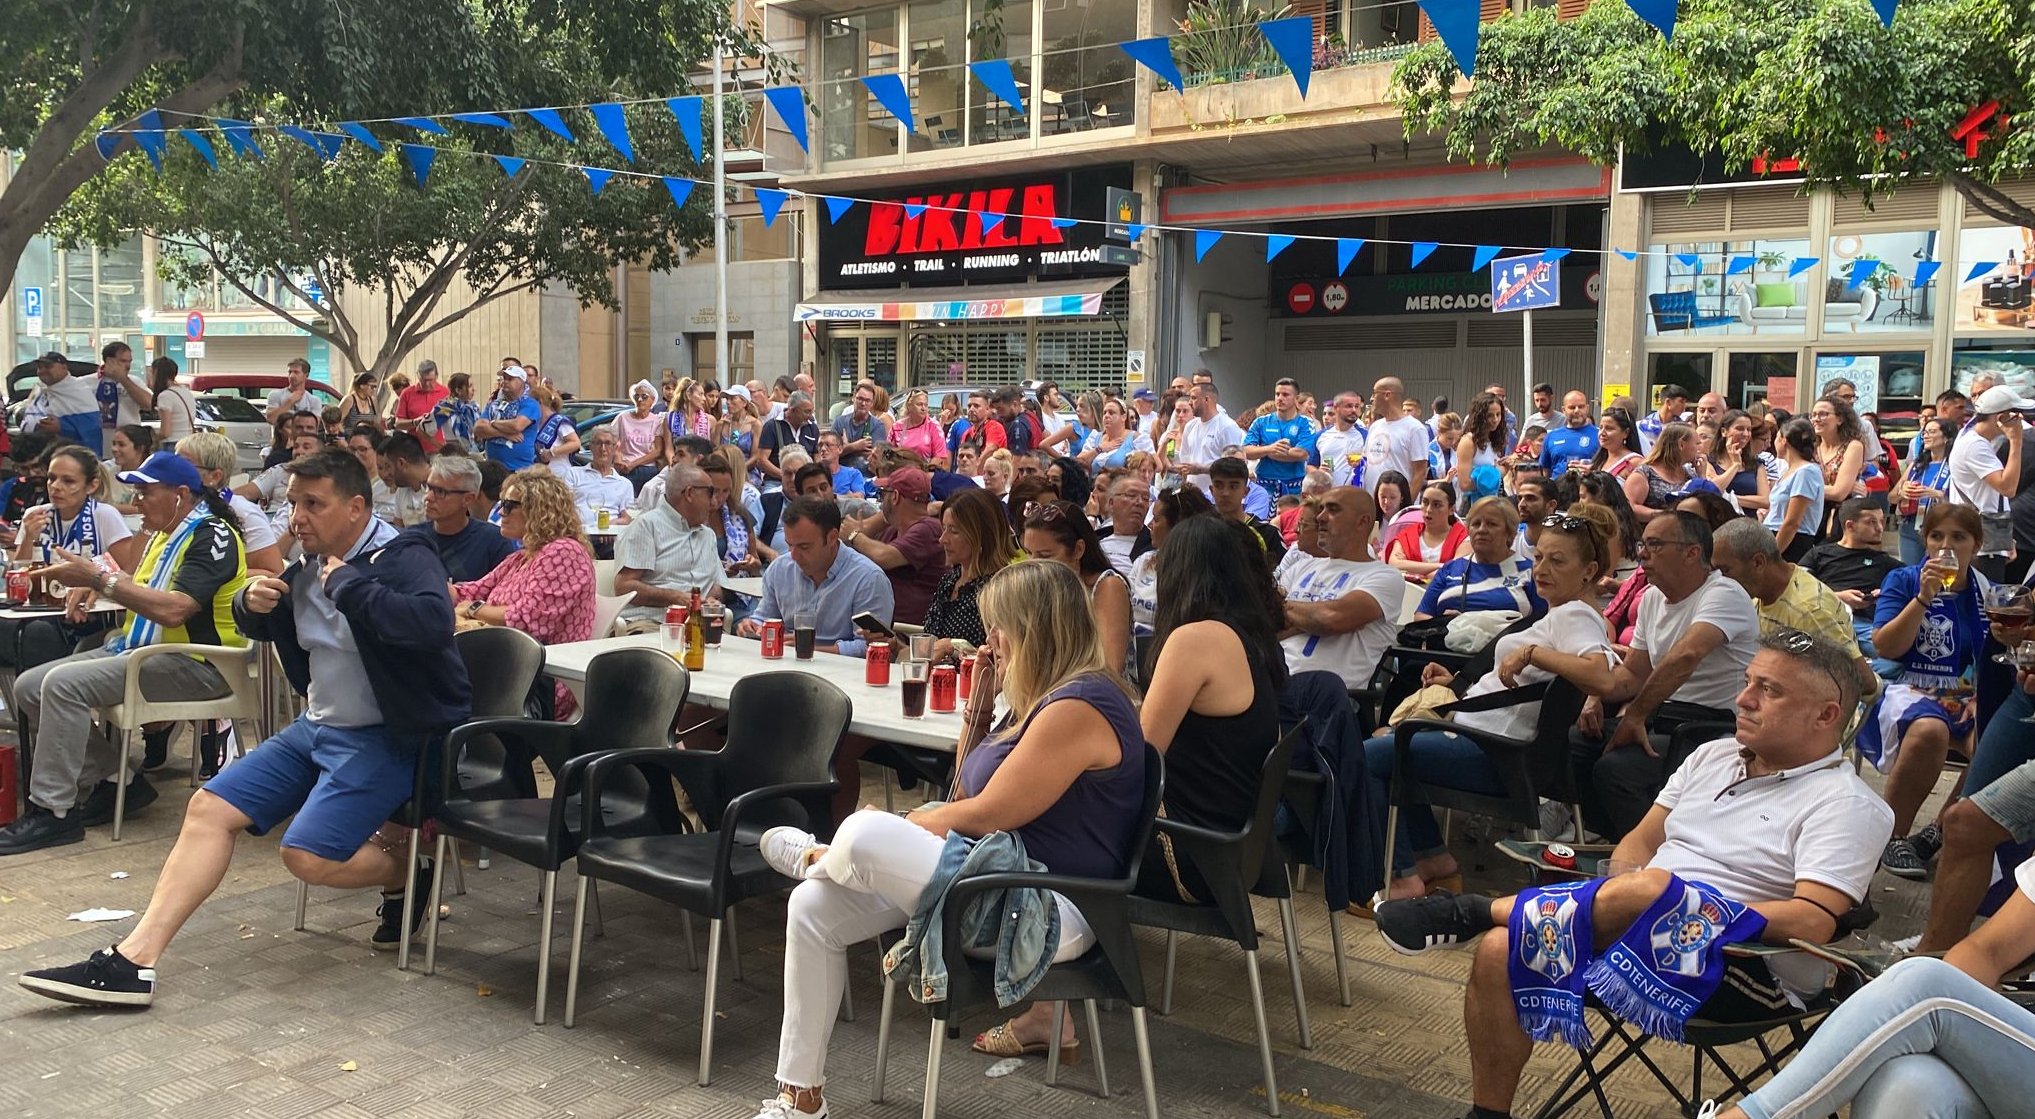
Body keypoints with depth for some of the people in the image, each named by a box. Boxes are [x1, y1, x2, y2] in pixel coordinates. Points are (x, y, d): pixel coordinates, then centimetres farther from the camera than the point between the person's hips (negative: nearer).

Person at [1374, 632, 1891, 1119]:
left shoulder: (1844, 803, -5)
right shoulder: (1713, 757, 18)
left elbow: (1813, 921, -18)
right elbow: (1640, 842, 19)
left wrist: (1697, 913, -20)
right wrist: (1614, 905, -3)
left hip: (1748, 971, -7)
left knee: (1651, 888, -38)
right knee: (1500, 953, -16)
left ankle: (1474, 912, -17)